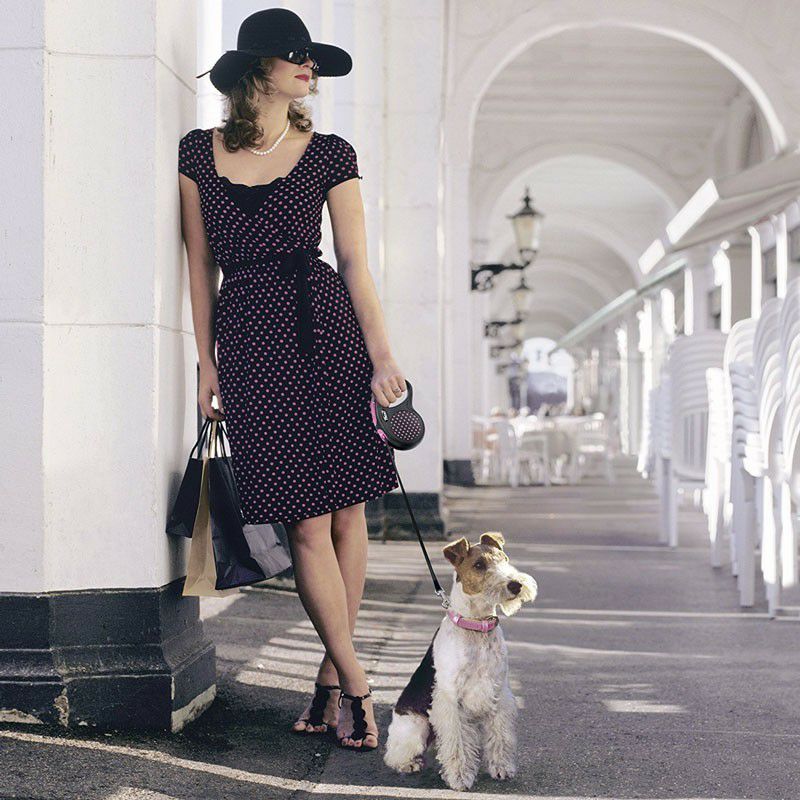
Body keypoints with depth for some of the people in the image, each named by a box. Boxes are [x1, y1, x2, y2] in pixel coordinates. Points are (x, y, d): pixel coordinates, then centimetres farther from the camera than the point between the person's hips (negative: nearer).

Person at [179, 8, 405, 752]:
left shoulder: (328, 154, 7)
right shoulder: (198, 152, 10)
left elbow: (355, 263, 4)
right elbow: (201, 266, 11)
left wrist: (383, 356, -3)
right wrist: (207, 362, 8)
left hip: (325, 328, 0)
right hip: (248, 341, 0)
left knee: (345, 508, -1)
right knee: (306, 523, -4)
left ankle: (330, 677, 11)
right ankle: (354, 685, 3)